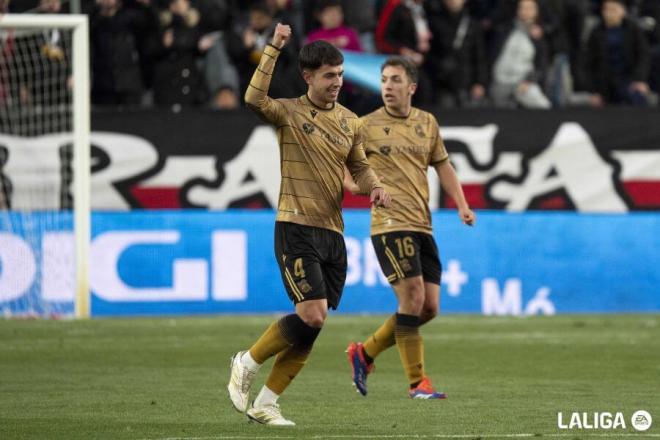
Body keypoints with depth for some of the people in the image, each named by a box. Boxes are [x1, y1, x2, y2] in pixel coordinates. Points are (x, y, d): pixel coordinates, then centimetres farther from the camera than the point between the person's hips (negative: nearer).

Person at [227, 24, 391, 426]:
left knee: (312, 327, 4)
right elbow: (255, 99, -25)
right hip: (296, 229, -6)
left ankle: (265, 403, 13)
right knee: (312, 315, -16)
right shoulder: (289, 113, -5)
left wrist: (374, 186, 2)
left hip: (333, 232, 6)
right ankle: (247, 363, 6)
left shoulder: (350, 122, 12)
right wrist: (274, 49, -28)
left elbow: (359, 166, 23)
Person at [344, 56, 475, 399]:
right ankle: (417, 382, -4)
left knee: (429, 307, 3)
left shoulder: (427, 123, 13)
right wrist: (352, 182, -14)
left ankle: (365, 353, 20)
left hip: (422, 226, 6)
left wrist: (461, 205, 12)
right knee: (412, 299, -14)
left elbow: (442, 165, 22)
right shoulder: (367, 126, 0)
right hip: (391, 224, -6)